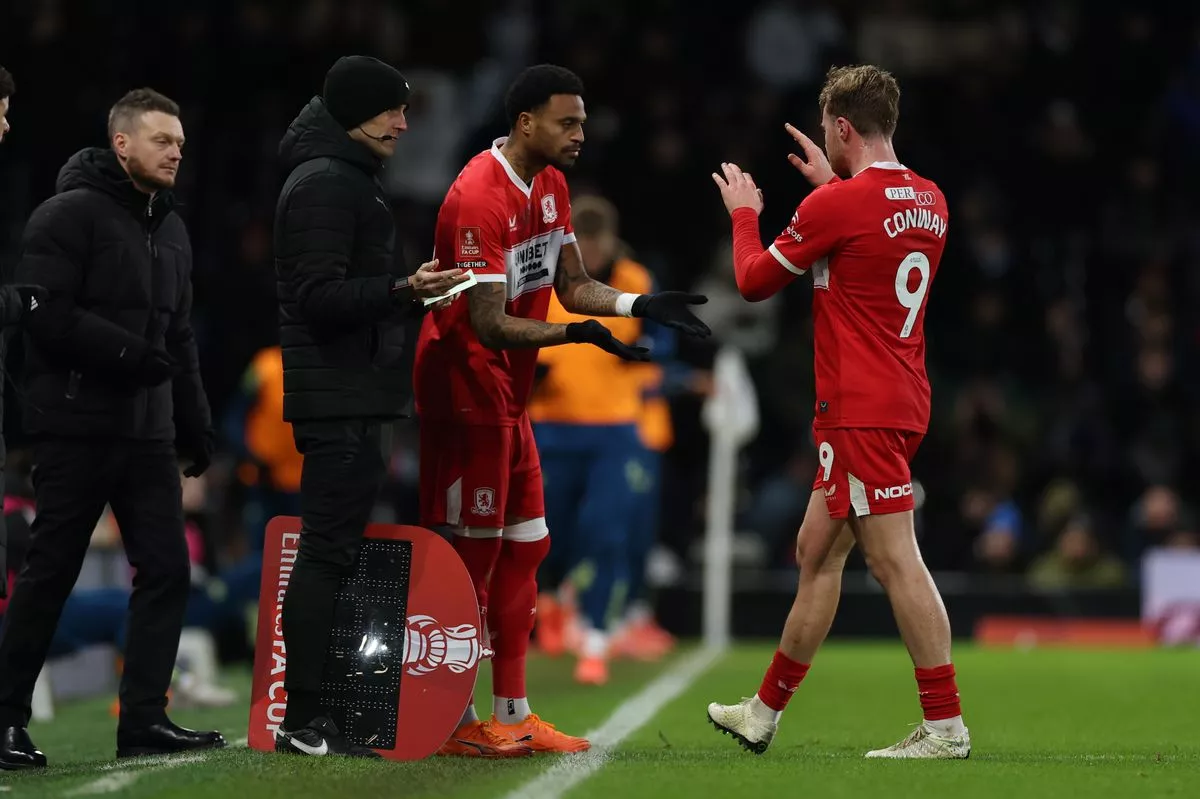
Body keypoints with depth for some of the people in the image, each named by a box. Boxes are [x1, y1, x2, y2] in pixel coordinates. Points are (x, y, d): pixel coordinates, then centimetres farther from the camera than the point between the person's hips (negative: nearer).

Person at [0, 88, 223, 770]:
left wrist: (196, 424, 19)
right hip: (77, 427, -7)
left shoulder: (171, 228, 18)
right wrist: (126, 351, -21)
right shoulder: (70, 215, -8)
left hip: (148, 432, 7)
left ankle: (145, 719, 5)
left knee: (167, 570, 0)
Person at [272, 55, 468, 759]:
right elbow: (319, 296, -21)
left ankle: (315, 709, 11)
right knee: (328, 550, -11)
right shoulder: (326, 183, -13)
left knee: (335, 549, 9)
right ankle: (303, 719, -11)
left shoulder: (349, 180, 20)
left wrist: (416, 293, 22)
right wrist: (402, 290, -31)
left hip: (353, 397, 11)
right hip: (340, 399, -11)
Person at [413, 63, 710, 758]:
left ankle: (514, 716, 16)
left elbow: (573, 286, 11)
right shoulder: (479, 199, -22)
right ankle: (455, 721, 0)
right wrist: (574, 335, -37)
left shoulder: (551, 186, 8)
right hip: (466, 383, -10)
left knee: (524, 548, 10)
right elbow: (490, 323, -25)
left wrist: (641, 304, -6)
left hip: (507, 394, 10)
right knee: (472, 553, -6)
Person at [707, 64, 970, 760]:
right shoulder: (930, 200, 9)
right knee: (817, 553, 16)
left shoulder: (837, 205, -15)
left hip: (860, 410, -9)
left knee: (895, 560, -9)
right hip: (902, 405, 9)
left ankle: (945, 724, -11)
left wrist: (744, 214, 17)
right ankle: (765, 714, 25)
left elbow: (755, 281, -1)